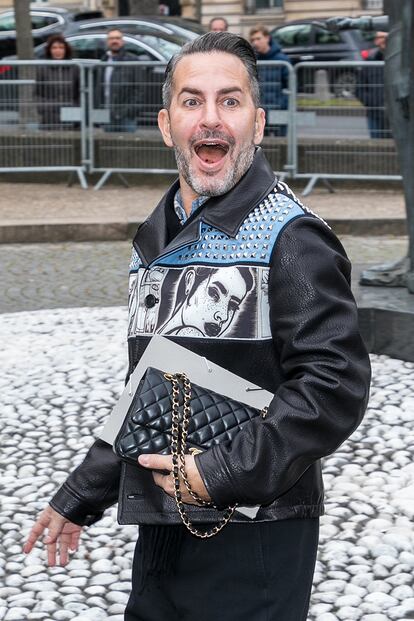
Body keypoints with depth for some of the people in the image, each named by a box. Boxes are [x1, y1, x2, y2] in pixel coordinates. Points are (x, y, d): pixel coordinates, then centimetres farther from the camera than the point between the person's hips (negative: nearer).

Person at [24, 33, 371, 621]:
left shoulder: (290, 237, -11)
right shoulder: (155, 240, 13)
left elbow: (335, 384, -20)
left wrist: (222, 473, -21)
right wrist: (79, 498, 22)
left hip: (256, 536, -7)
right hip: (162, 530, 7)